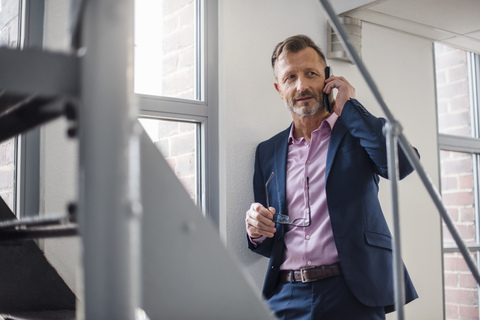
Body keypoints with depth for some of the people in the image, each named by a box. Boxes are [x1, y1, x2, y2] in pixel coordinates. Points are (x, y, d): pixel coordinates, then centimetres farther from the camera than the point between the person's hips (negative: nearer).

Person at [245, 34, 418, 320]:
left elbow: (403, 163, -17)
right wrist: (256, 229, -7)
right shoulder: (267, 152, 14)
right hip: (285, 296, 3)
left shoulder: (357, 131, 6)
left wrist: (348, 106, -8)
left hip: (351, 296, -2)